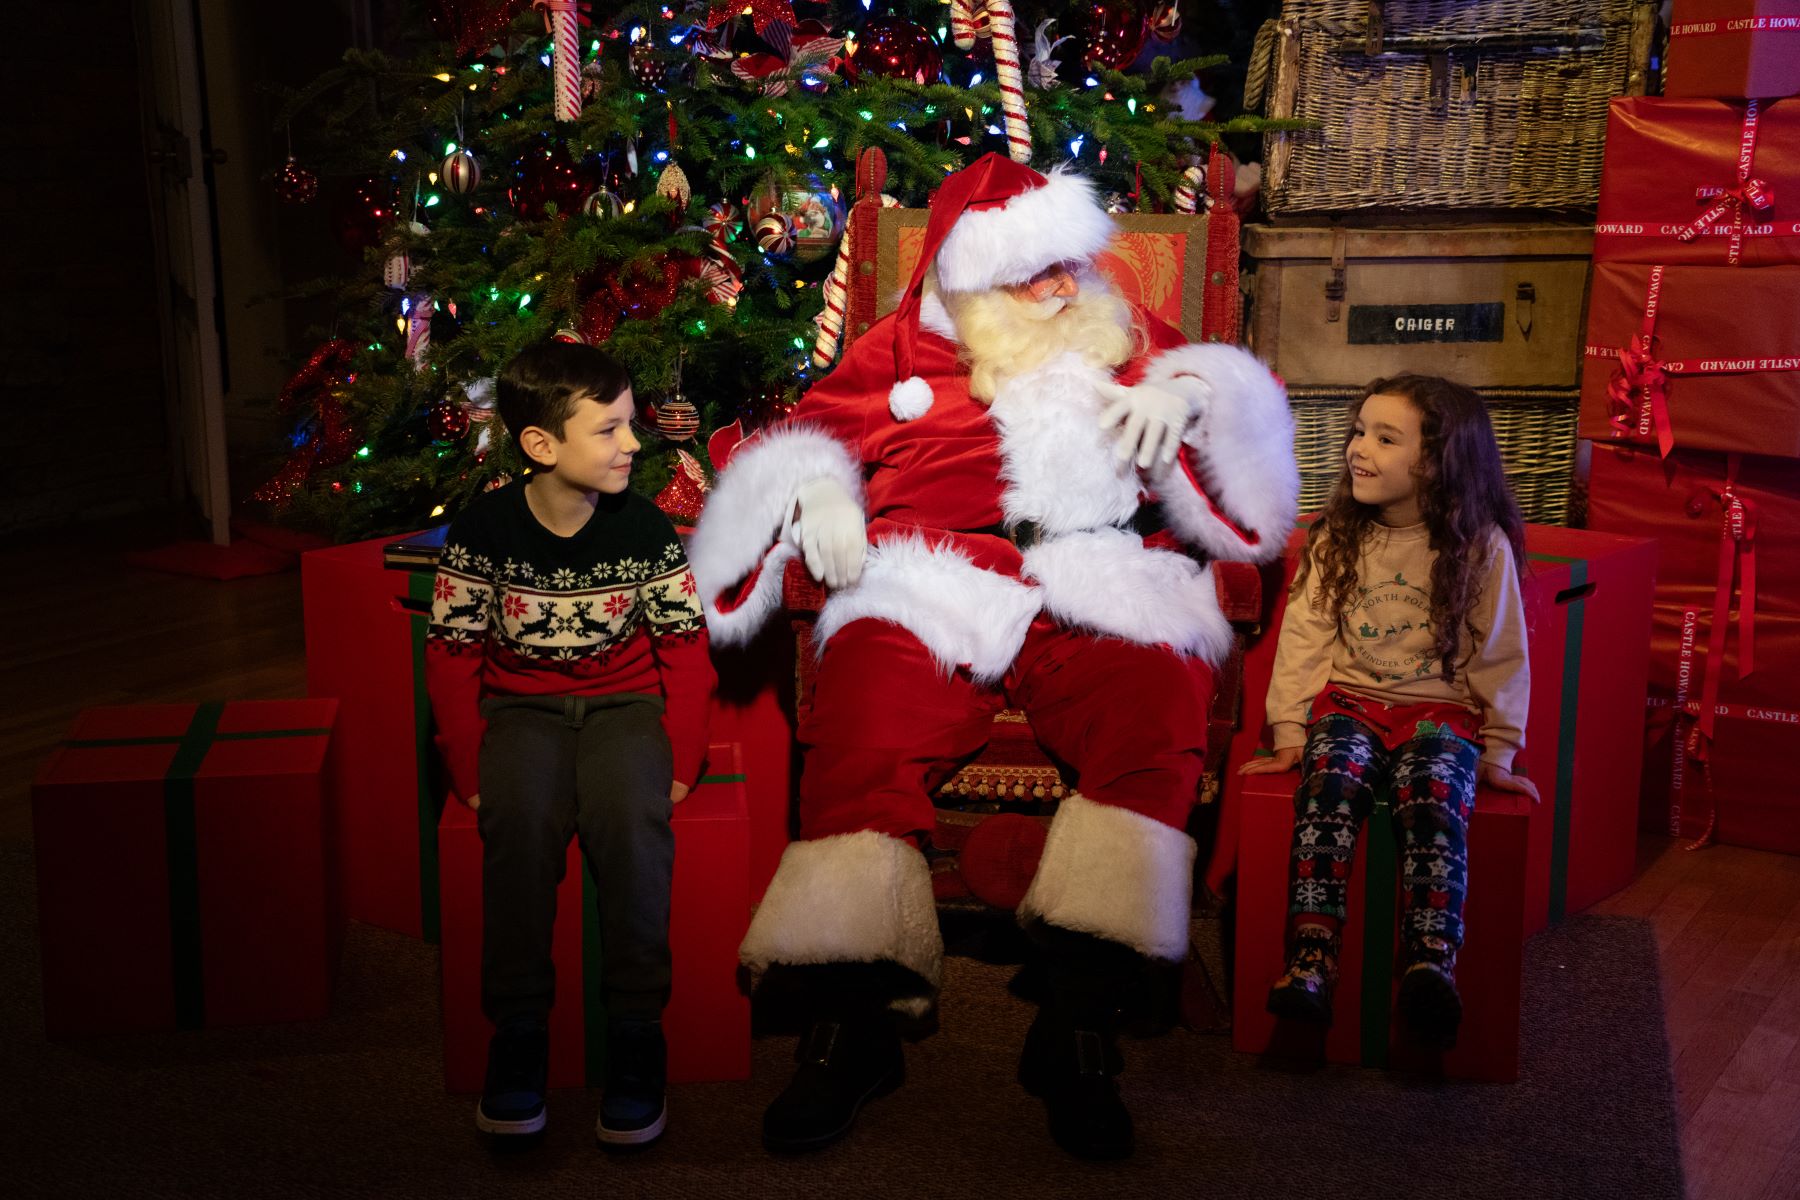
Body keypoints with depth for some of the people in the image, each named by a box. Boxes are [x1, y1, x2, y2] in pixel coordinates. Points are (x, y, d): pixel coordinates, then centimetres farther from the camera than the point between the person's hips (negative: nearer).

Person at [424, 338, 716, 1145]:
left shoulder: (645, 528, -3)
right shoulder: (483, 531, -6)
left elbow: (685, 646, 1)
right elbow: (451, 654, -1)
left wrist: (679, 760, -8)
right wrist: (472, 770, -8)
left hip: (624, 704, 0)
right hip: (521, 707, 0)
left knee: (633, 815, -32)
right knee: (520, 816, -32)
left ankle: (636, 1031, -20)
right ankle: (518, 1031, -19)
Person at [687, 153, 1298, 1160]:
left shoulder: (1128, 340, 30)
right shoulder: (904, 349, 26)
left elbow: (1242, 398, 28)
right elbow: (812, 428, 24)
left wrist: (1192, 390, 5)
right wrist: (815, 487, 2)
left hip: (1104, 601, 1)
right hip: (930, 599, 0)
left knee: (1157, 724, -32)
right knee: (865, 740, -31)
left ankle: (1081, 1027, -28)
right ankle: (849, 1023, -25)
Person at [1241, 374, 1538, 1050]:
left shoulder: (1482, 546, 0)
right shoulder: (1336, 540, 8)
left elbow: (1500, 656, 4)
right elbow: (1304, 636, 6)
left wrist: (1498, 752, 3)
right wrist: (1289, 733, -1)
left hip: (1441, 710, -2)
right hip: (1349, 701, 2)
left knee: (1433, 798, -33)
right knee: (1330, 784, -30)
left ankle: (1432, 966, -39)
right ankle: (1310, 962, -38)